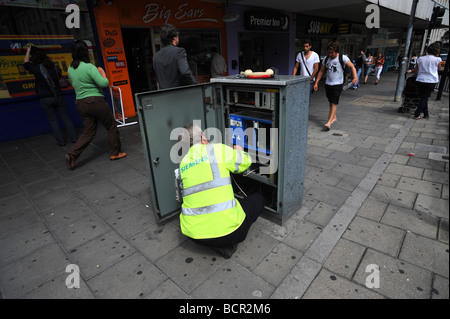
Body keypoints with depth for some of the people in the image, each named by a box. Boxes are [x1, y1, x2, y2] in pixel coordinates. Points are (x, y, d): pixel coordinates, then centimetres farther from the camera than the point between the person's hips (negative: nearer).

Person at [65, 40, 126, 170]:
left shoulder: (70, 69, 10)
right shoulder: (89, 67, -14)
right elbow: (104, 83, -18)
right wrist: (102, 73, 2)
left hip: (80, 103, 7)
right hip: (95, 101, -7)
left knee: (88, 132, 12)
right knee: (111, 126, 9)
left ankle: (72, 154, -1)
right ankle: (115, 153, 17)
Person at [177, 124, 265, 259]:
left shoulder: (183, 163, 9)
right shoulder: (219, 150, -6)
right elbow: (245, 162, 4)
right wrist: (239, 151, 27)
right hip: (226, 231, -4)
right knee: (258, 199, 20)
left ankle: (219, 245, 17)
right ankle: (227, 243, 8)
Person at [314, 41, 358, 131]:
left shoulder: (343, 58, -6)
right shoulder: (326, 59, 8)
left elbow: (352, 67, -12)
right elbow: (321, 71, 13)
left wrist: (355, 77, -30)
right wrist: (316, 83, 7)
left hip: (337, 84, -5)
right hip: (328, 84, 5)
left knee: (334, 103, -13)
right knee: (331, 103, 15)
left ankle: (329, 123, -20)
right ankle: (334, 117, 35)